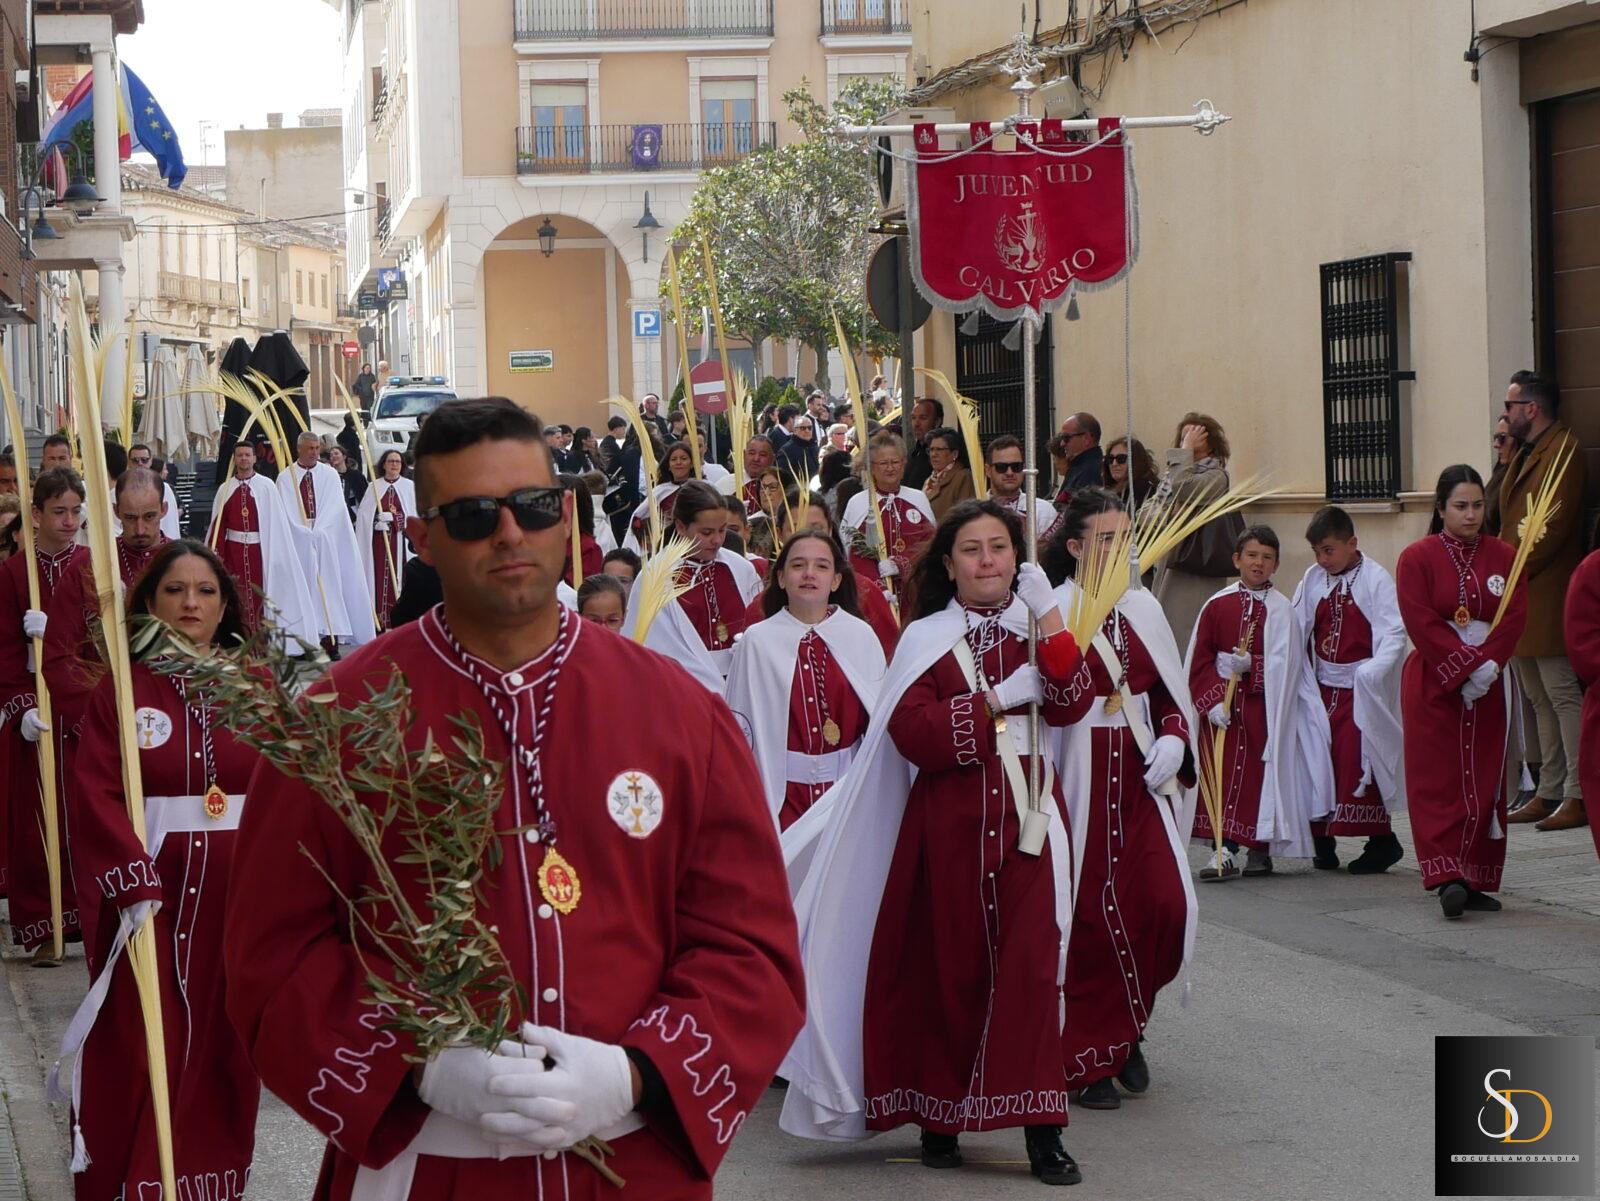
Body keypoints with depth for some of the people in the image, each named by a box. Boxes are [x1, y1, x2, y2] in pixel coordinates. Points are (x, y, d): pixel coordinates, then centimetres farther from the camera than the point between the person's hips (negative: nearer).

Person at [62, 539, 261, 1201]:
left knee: (226, 1043, 8)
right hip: (147, 896, -2)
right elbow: (97, 796, -8)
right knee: (140, 1047, -2)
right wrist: (132, 885, -19)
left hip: (236, 896, 2)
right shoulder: (121, 691, -1)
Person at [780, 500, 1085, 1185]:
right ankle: (938, 1117, 15)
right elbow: (912, 732, -11)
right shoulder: (927, 639, 3)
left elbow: (1067, 704, -9)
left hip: (1028, 819, 1)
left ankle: (1040, 1128, -7)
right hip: (949, 822, -1)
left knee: (1030, 962, -7)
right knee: (948, 965, 3)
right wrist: (996, 701, -14)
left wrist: (1048, 613, -15)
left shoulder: (1036, 631, 10)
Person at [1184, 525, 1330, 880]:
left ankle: (1260, 849, 9)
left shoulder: (1281, 609, 0)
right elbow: (1199, 661, 2)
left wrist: (1249, 666, -20)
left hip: (1264, 707, -2)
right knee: (1222, 776, -1)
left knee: (1261, 776, -1)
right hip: (1221, 706, 2)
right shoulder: (1217, 605, 5)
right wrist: (1212, 700, -9)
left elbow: (1283, 664, -6)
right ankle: (1224, 850, 1)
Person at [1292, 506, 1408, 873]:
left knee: (1357, 761, -11)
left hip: (1361, 691, -6)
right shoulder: (1313, 579, 8)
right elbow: (1297, 631, 11)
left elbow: (1394, 634, -12)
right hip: (1322, 688, 6)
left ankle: (1381, 841, -1)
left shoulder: (1375, 578, -7)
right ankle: (1321, 840, 14)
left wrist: (1373, 671, -25)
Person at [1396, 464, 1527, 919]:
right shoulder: (1417, 558, -3)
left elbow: (1515, 618, -2)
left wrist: (1486, 666, -15)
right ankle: (1447, 877, -14)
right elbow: (1422, 624, -11)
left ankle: (1477, 880, 10)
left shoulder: (1504, 557, 7)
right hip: (1433, 684, -3)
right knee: (1437, 780, -8)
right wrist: (1468, 667, -17)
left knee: (1485, 780, 4)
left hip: (1489, 686, 3)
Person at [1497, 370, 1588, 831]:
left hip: (1547, 598, -10)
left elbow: (1553, 526, -18)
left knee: (1563, 694, -8)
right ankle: (1549, 793, 15)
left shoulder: (1563, 452, -10)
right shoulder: (1526, 454, 20)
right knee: (1540, 699, 11)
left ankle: (1578, 797, -7)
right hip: (1520, 597, 10)